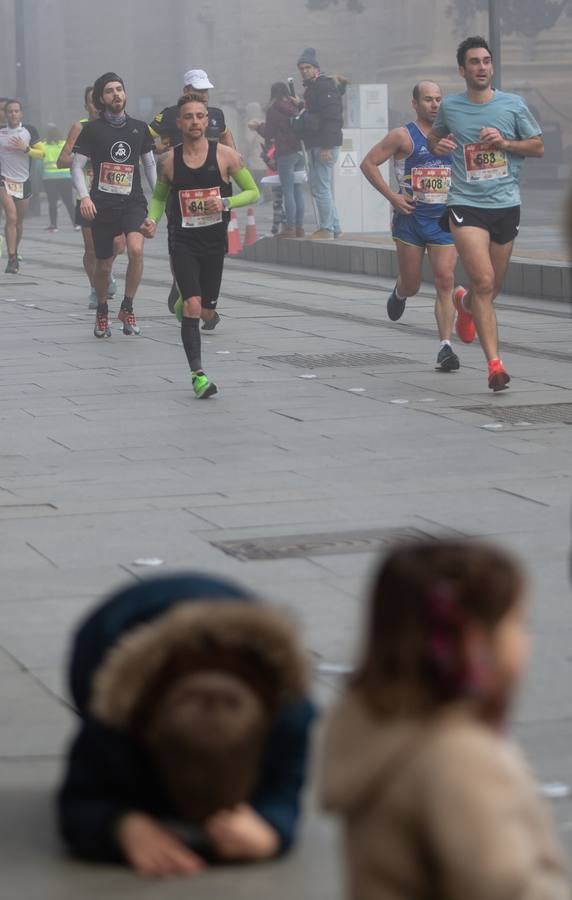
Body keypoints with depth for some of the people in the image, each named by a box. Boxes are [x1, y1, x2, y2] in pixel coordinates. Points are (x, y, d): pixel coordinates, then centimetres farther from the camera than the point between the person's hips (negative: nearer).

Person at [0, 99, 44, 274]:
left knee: (19, 221, 11)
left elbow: (42, 154, -1)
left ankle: (14, 253, 31)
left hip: (24, 181, 2)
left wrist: (25, 148, -14)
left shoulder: (29, 131, 3)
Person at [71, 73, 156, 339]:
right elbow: (77, 166, 0)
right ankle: (102, 312, 33)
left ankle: (127, 307, -9)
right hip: (102, 205, -1)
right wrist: (84, 196, -14)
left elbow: (149, 163, 20)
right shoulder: (92, 129, 1)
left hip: (133, 202, 1)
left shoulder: (139, 128, 9)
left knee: (136, 249, -26)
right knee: (103, 265, 6)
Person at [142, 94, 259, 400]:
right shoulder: (170, 160, -2)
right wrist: (152, 220, -6)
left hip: (214, 241, 2)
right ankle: (198, 374, -11)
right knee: (193, 307, -15)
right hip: (183, 242, -2)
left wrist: (226, 203, -16)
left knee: (207, 307, 12)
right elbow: (159, 197, 14)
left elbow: (253, 192, 2)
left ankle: (181, 304, 49)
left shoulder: (225, 155, -5)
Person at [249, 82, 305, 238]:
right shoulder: (296, 107, 9)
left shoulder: (274, 109, -7)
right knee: (299, 191, 9)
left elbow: (269, 134, -5)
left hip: (285, 154, -6)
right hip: (301, 152, 6)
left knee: (288, 192, -4)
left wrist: (258, 126, 16)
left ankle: (290, 228, -5)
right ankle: (299, 227, 11)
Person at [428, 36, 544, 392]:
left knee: (493, 287, 13)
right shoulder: (450, 107, 4)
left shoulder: (513, 104, 2)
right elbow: (436, 136, 24)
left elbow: (538, 146, 7)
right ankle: (495, 363, -17)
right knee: (484, 282, -17)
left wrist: (505, 142, -10)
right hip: (466, 205, -2)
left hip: (506, 205, 2)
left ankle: (465, 303, 51)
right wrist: (438, 145, -1)